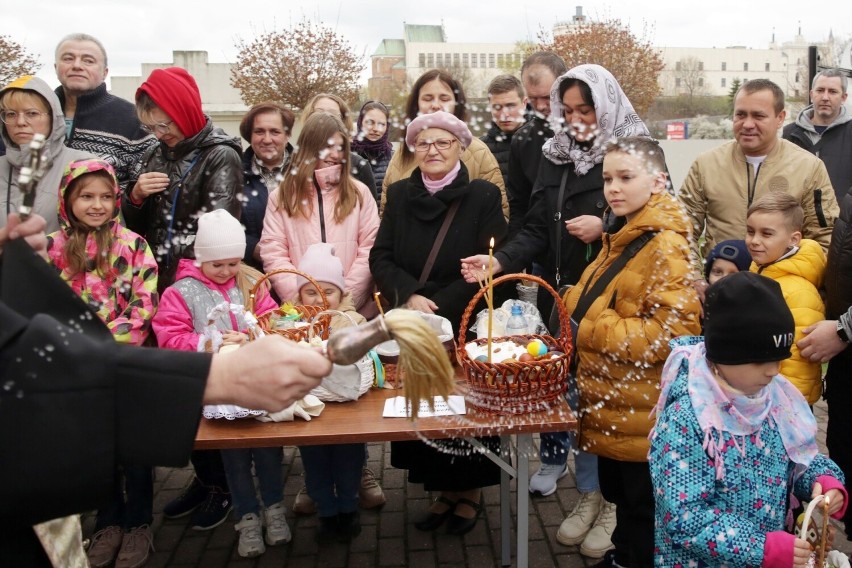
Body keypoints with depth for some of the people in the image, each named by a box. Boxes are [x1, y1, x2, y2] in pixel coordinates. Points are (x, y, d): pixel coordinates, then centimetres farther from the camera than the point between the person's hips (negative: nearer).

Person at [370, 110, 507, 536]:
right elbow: (380, 259, 1)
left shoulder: (483, 195, -6)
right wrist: (410, 296, -17)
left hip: (466, 329, -3)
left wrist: (438, 307, -17)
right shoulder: (400, 194, 5)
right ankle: (442, 488, 26)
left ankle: (470, 491, 26)